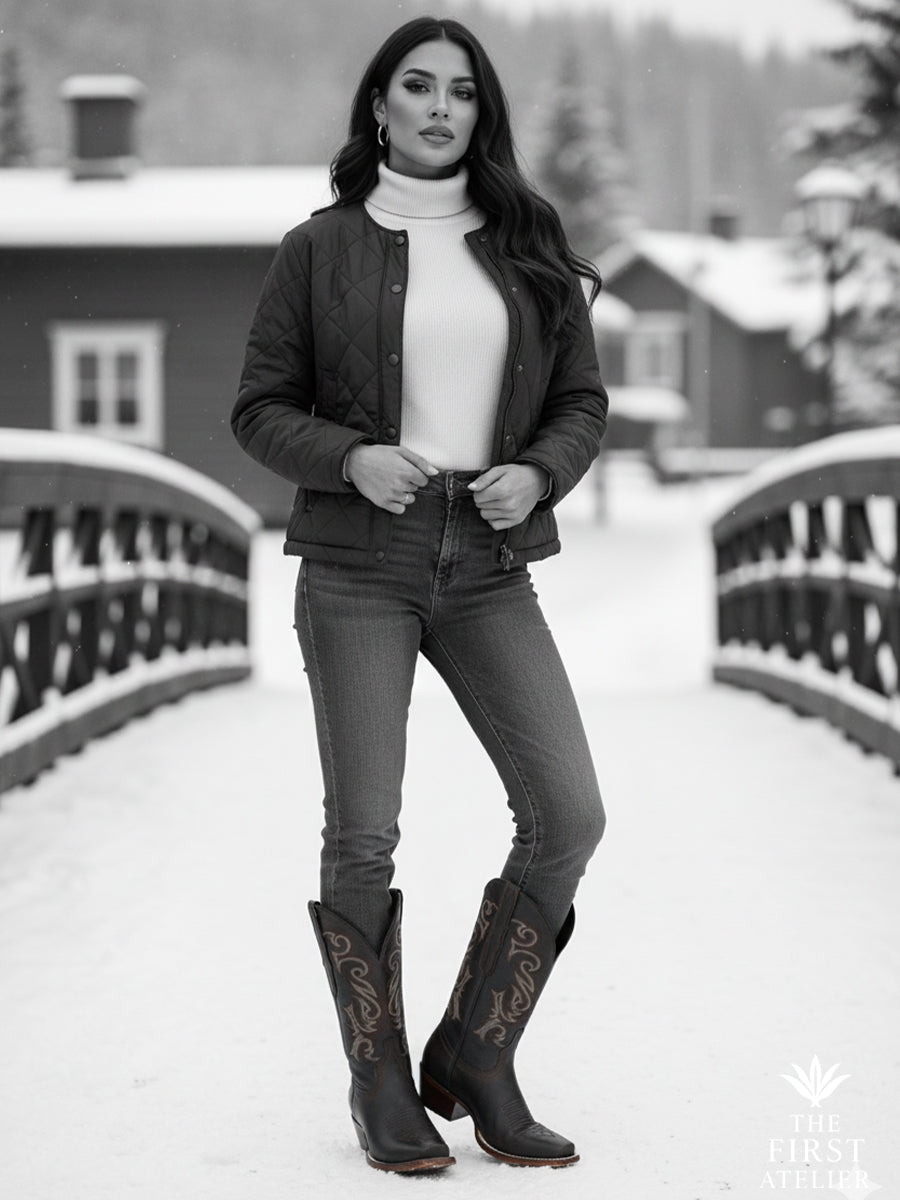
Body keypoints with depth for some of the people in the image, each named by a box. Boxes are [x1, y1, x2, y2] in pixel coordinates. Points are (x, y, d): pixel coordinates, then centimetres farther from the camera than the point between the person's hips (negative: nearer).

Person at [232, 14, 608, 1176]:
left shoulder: (528, 245, 8)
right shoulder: (320, 248, 1)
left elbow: (581, 400, 11)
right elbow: (261, 409, 3)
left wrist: (536, 475, -9)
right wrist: (352, 459, -15)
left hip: (488, 570, 3)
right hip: (356, 567, -2)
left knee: (568, 813, -8)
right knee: (363, 834, -3)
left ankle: (473, 1057, 10)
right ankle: (381, 1086, 15)